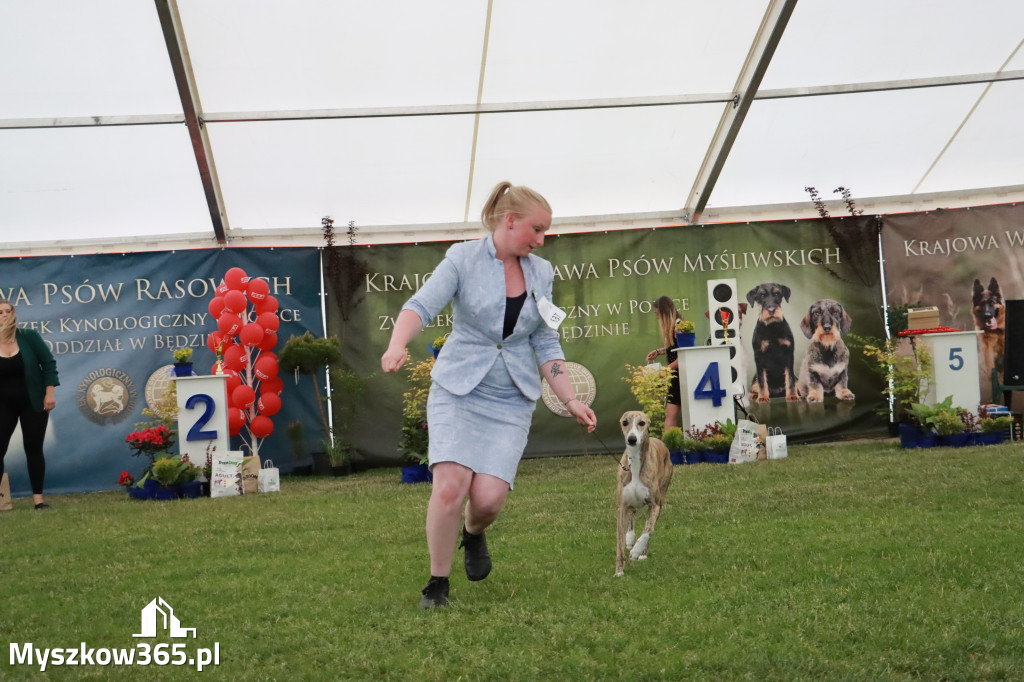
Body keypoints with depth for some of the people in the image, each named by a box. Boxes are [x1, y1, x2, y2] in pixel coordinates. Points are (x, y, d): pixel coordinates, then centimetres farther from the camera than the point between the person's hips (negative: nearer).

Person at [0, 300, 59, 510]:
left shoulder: (29, 337, -5)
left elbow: (48, 363, -4)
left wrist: (49, 393, -9)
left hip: (33, 403, 0)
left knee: (34, 449, 3)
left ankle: (38, 498, 10)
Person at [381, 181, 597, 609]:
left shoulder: (540, 273, 9)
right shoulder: (463, 259, -5)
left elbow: (545, 344, 12)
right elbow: (422, 305, -19)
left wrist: (570, 401, 4)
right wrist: (396, 345, -39)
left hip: (511, 401, 3)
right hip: (457, 389, -3)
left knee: (488, 497, -13)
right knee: (451, 486, -19)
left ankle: (474, 536, 24)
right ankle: (437, 583, 3)